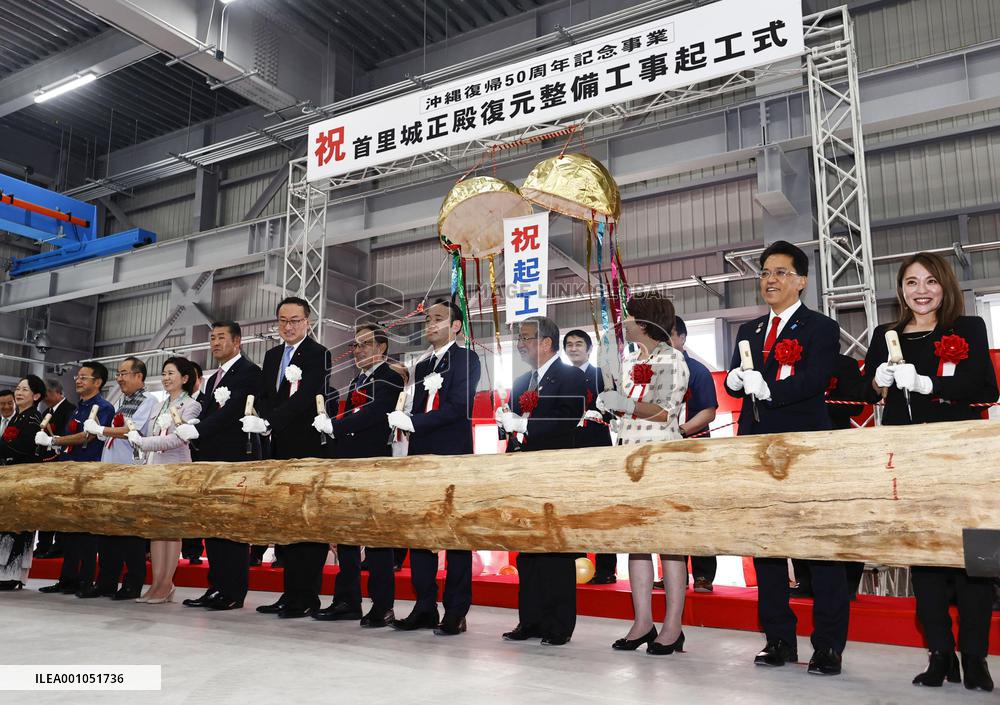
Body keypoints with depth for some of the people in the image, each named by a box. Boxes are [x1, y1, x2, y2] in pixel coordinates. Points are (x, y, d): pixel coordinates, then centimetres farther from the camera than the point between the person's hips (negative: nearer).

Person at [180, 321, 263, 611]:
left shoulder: (249, 372, -6)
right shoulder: (214, 378, 23)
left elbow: (233, 410, -19)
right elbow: (208, 413, 20)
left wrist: (196, 429, -26)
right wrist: (188, 430, 3)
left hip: (236, 459, -9)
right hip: (213, 460, 9)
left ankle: (234, 592, 0)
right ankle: (216, 587, 17)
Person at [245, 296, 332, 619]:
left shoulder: (318, 354, -7)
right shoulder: (272, 355, 17)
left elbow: (306, 396, -19)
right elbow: (263, 396, 11)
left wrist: (268, 422, -26)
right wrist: (265, 424, -9)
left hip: (308, 450, -7)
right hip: (281, 450, 7)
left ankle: (307, 598, 4)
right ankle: (291, 594, 20)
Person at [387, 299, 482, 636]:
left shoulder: (466, 358, 0)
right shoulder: (422, 367, 21)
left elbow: (459, 406, -13)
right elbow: (418, 411, 18)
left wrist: (413, 422, -15)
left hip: (453, 455, -7)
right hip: (422, 456, 7)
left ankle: (456, 612, 5)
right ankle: (425, 608, 14)